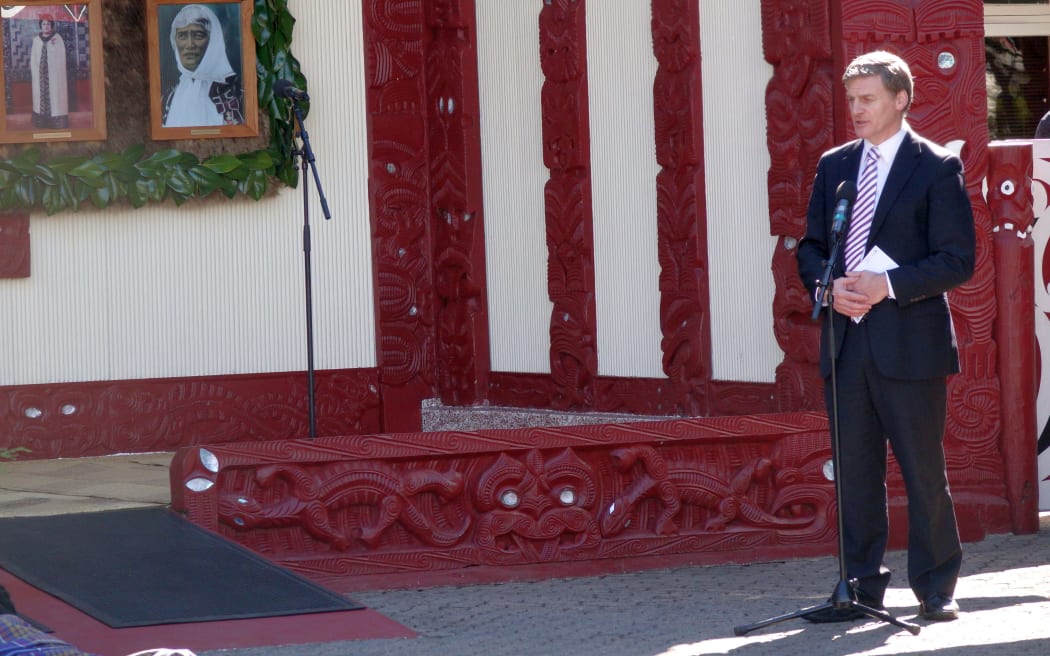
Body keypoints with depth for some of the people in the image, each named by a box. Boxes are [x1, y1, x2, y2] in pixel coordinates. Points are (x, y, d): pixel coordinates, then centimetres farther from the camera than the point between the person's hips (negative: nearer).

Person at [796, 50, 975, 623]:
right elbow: (811, 247, 17)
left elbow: (957, 259, -7)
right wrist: (829, 285, -5)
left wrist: (888, 286, -17)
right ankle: (862, 587, 14)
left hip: (909, 342, -5)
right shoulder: (834, 166, 13)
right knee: (854, 471, 7)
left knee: (924, 470, 0)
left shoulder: (937, 168, -3)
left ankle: (936, 588, 10)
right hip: (846, 341, 5)